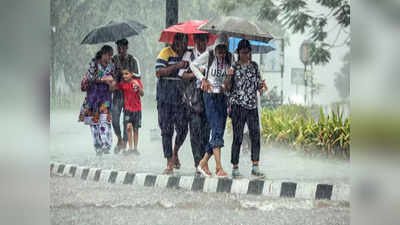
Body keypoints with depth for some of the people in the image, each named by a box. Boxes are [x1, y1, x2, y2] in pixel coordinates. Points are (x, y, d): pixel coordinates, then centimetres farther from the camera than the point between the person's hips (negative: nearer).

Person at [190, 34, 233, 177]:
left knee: (219, 132, 3)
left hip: (223, 96, 5)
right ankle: (219, 167, -19)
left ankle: (203, 162, 16)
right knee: (217, 131, -15)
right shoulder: (208, 55, -3)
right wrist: (203, 78, -1)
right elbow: (193, 65, 9)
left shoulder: (229, 58, 7)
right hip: (210, 95, -5)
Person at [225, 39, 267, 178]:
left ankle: (255, 167, 3)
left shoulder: (254, 66, 12)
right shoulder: (234, 67, 2)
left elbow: (258, 84, 17)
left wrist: (262, 86, -6)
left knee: (255, 135, -2)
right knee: (238, 137, -4)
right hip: (238, 105, -3)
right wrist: (229, 76, -17)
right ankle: (235, 167, 2)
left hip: (252, 105, 3)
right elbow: (228, 87, 1)